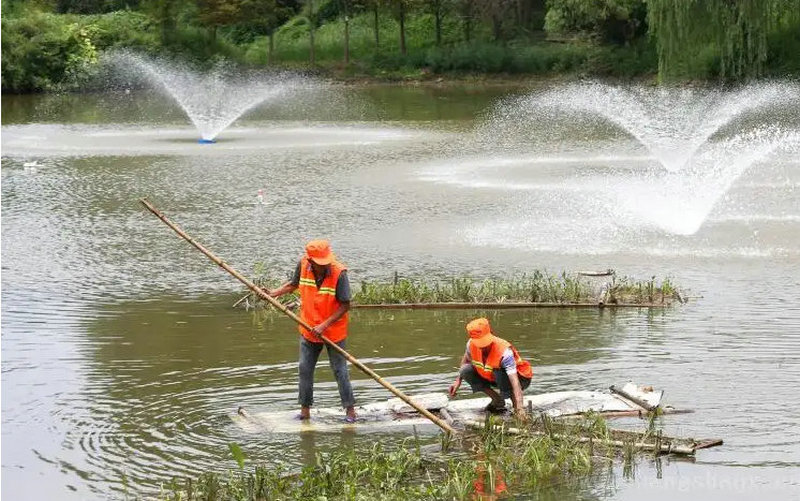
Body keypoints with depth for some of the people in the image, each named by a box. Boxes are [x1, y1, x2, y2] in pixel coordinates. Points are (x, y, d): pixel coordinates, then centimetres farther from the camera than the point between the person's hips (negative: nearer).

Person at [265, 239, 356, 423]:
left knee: (340, 370, 3)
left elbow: (345, 305, -20)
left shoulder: (339, 273, -25)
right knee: (305, 369, 9)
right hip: (308, 330, 5)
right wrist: (273, 293, 0)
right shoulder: (303, 265, -12)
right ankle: (305, 410, 21)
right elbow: (294, 284, 11)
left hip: (334, 331, -5)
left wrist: (324, 325, -23)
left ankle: (350, 409, 14)